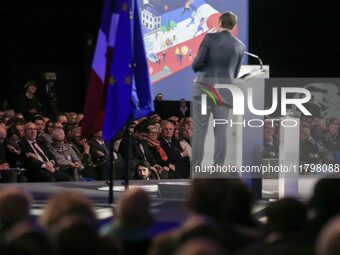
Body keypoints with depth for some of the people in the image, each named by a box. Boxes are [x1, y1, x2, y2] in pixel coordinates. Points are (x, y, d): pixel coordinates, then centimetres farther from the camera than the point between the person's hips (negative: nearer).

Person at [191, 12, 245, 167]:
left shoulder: (210, 37, -2)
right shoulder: (240, 46, 9)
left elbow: (197, 63, -6)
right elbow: (235, 74, 15)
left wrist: (197, 67, 17)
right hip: (225, 92, 3)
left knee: (199, 131, -1)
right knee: (221, 132, 5)